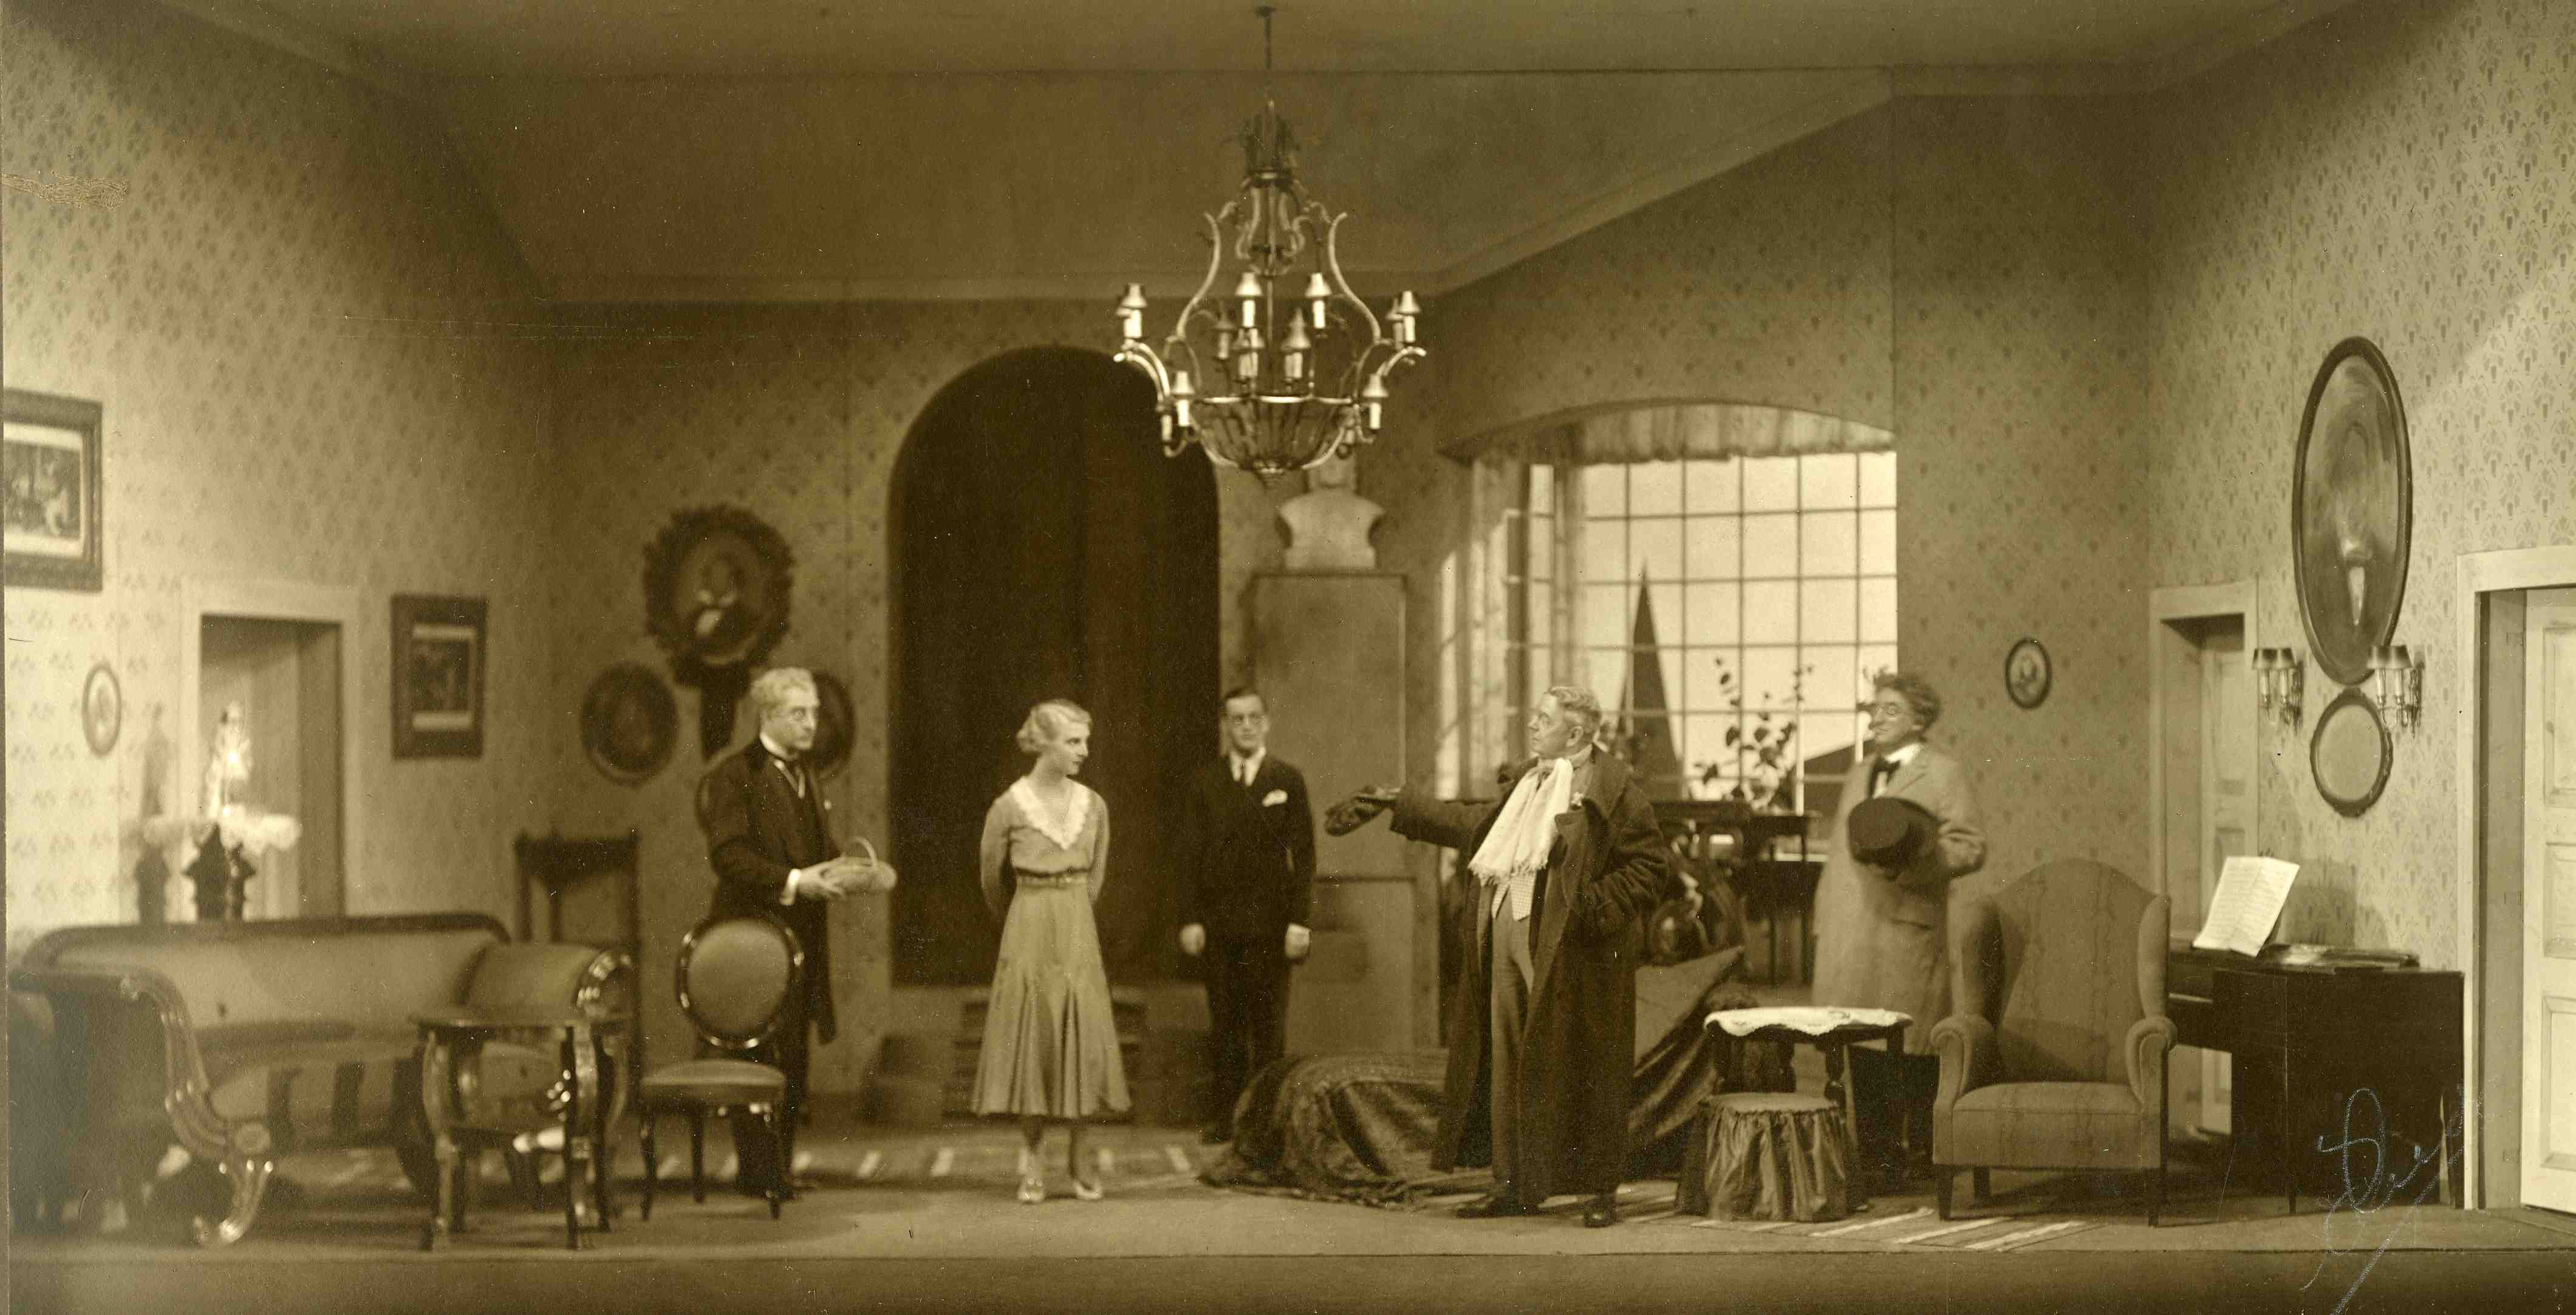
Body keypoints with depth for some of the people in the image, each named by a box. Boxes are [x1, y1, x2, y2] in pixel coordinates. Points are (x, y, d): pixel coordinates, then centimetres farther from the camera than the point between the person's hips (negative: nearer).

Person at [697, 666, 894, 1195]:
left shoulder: (807, 779, 18)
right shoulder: (734, 775, -7)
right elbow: (728, 855, -16)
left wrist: (855, 872, 1)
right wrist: (793, 882, -23)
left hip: (802, 936, 8)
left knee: (794, 1057, 9)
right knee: (759, 1053, -5)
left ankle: (778, 1163, 16)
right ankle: (756, 1166, 0)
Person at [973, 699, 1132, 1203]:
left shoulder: (1093, 807, 2)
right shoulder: (1008, 808, -8)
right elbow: (993, 883, 6)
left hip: (1079, 935, 3)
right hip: (1028, 937, -3)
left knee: (1083, 1040, 3)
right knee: (1032, 1041, 2)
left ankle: (1077, 1154, 14)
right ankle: (1031, 1158, 12)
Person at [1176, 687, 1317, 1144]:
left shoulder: (1288, 781, 6)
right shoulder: (1203, 782, 8)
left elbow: (1304, 855, 2)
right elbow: (1190, 854, 6)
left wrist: (1300, 921, -6)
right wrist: (1190, 918, -3)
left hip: (1269, 922, -1)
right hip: (1218, 923, 1)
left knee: (1269, 1027, 0)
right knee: (1225, 1025, 3)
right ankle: (1227, 1116, 8)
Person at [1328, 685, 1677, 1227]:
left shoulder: (1613, 791, -9)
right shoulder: (1526, 785, 14)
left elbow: (1653, 865, -10)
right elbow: (1474, 825, 26)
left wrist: (1595, 905, -18)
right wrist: (1398, 803, 27)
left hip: (1571, 956, -7)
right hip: (1510, 949, 7)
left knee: (1581, 1074, -2)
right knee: (1510, 1068, 10)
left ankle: (1603, 1192, 8)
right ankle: (1517, 1186, 19)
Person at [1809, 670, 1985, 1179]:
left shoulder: (1943, 773, 1)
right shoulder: (1861, 776, 22)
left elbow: (1970, 848, -7)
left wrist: (1909, 864, -21)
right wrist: (1823, 921, 16)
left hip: (1906, 929, -6)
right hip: (1848, 934, 6)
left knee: (1911, 1049, -4)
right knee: (1861, 1047, 7)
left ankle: (1924, 1152, 1)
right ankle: (1873, 1151, 13)